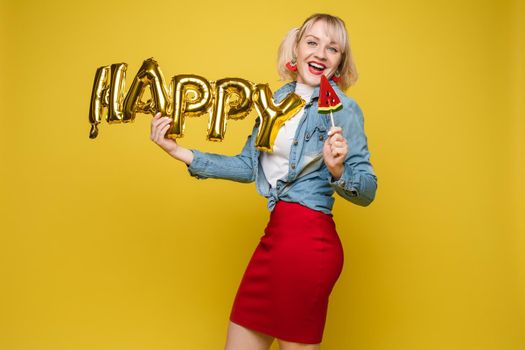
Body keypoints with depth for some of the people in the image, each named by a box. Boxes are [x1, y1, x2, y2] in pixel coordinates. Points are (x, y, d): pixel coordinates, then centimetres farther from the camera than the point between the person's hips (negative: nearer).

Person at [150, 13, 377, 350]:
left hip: (307, 238, -6)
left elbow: (367, 191, -8)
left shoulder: (343, 108, -7)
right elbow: (248, 166, 13)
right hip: (276, 234, 7)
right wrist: (180, 152, 8)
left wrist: (337, 170, -29)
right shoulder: (278, 99, 11)